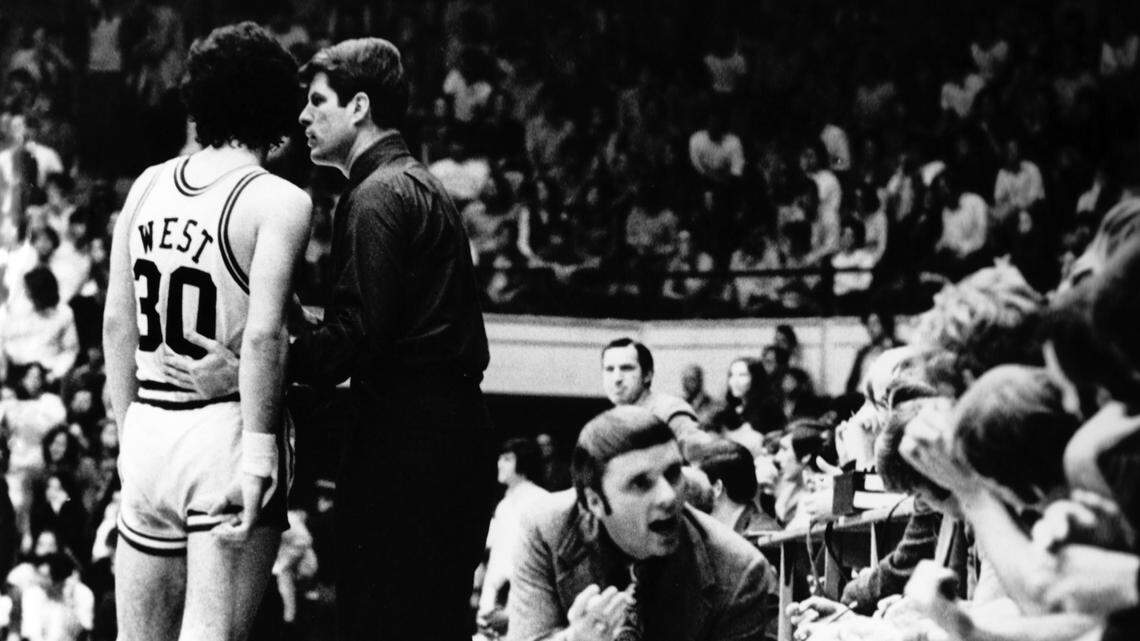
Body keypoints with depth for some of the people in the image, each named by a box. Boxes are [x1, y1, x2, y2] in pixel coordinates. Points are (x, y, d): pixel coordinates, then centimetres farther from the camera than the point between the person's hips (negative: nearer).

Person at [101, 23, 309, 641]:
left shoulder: (149, 186, 8)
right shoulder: (279, 201, -9)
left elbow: (116, 323, 10)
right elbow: (262, 334, -19)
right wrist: (260, 451, -17)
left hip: (149, 429, 5)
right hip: (226, 431, -5)